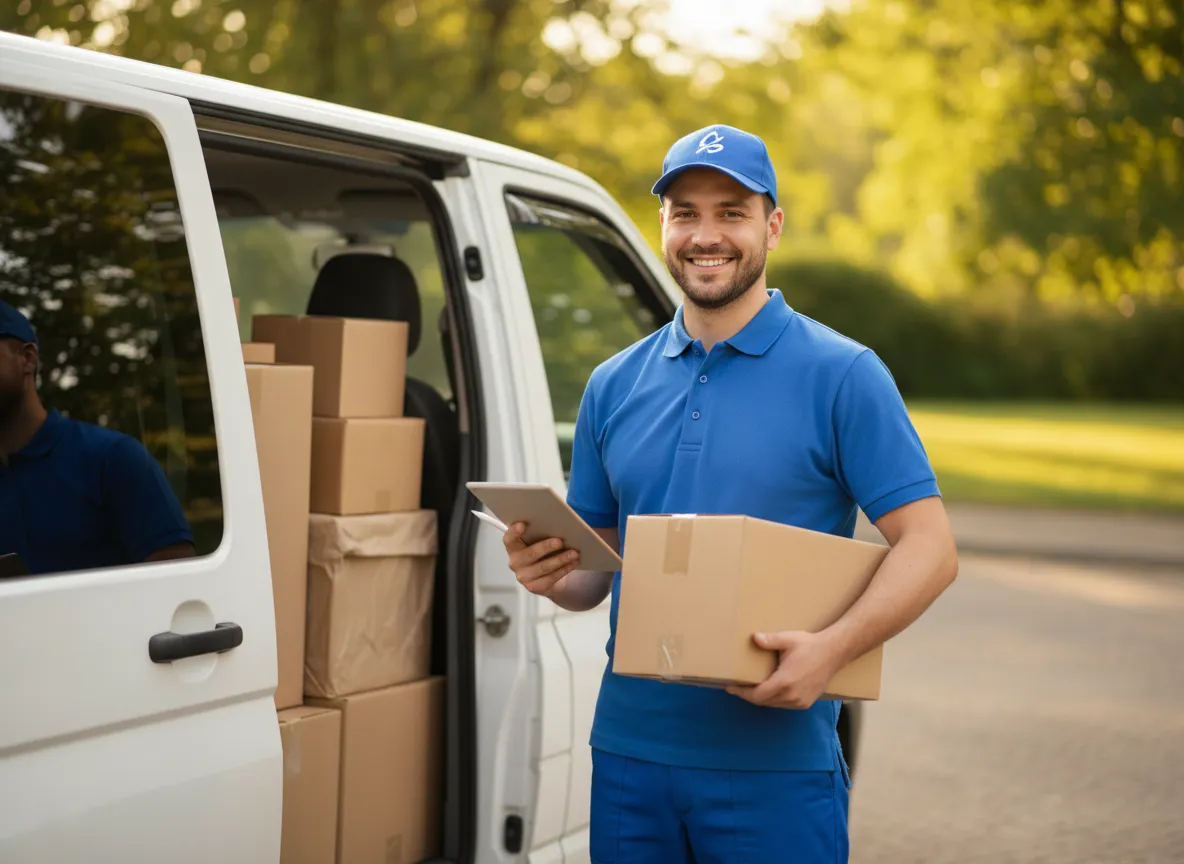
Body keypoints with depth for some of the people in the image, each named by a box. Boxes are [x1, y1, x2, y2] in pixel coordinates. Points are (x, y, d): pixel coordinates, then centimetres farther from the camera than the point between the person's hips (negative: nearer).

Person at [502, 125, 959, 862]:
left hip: (776, 763, -4)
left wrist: (833, 648, -24)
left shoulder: (842, 374, -4)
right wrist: (550, 573, -7)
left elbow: (929, 546, -9)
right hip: (628, 751, 4)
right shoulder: (615, 385, 11)